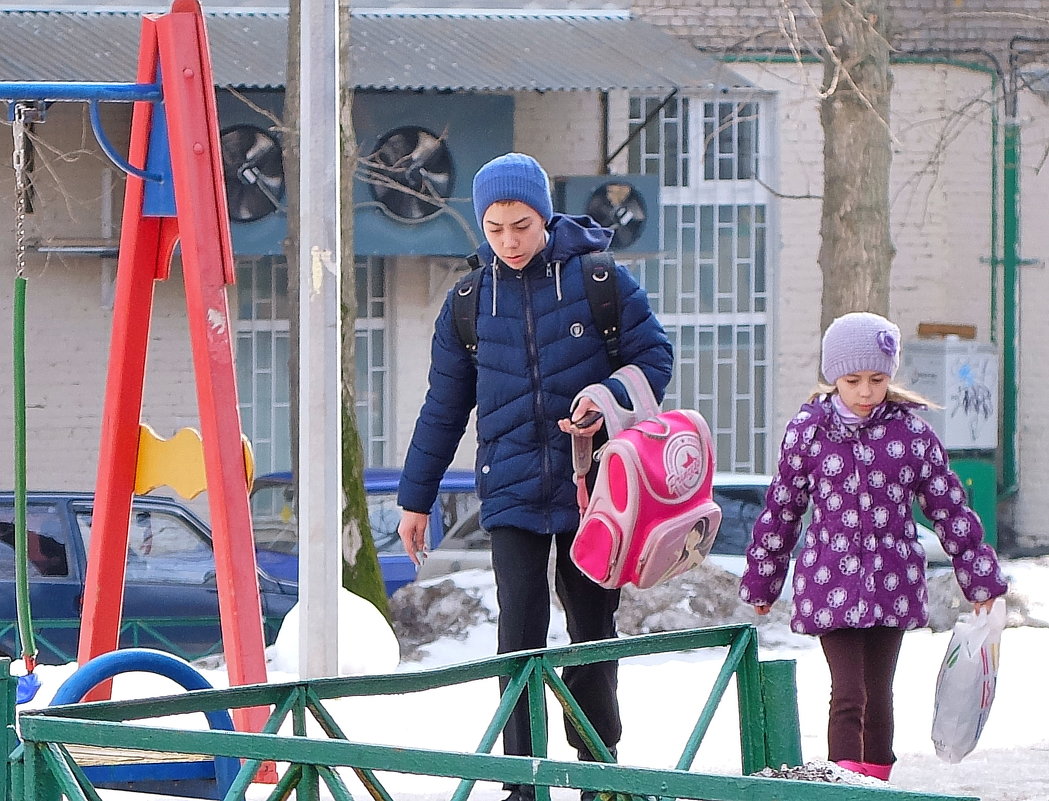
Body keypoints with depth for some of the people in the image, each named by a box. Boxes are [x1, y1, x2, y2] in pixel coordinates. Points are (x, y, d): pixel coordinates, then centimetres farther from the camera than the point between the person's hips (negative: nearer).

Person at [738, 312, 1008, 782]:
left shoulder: (911, 432, -1)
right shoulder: (806, 432, -2)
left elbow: (949, 507, 6)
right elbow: (781, 510, 8)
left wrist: (980, 579, 8)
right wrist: (761, 582, 14)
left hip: (893, 584, 2)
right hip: (831, 584, -2)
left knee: (878, 696, 9)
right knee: (848, 696, -12)